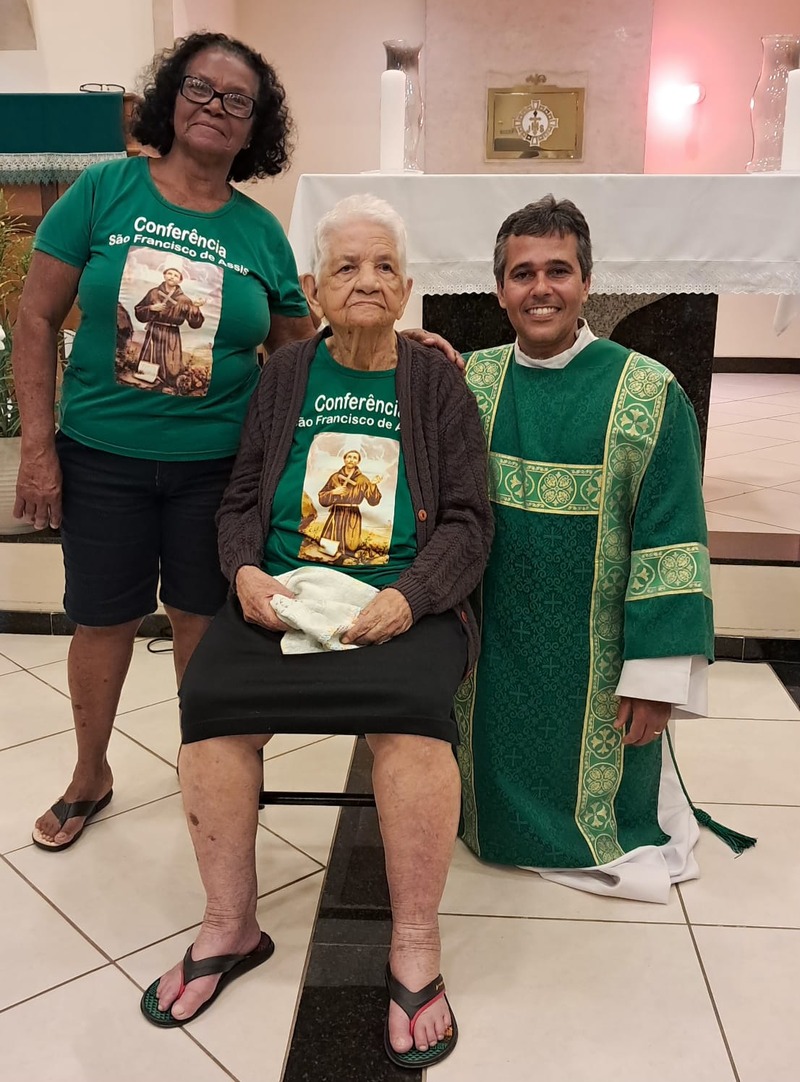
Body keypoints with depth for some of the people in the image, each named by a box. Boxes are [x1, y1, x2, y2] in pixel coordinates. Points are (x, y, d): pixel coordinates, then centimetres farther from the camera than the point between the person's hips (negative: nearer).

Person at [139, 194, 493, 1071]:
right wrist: (246, 572, -7)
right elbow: (241, 500, 15)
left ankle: (415, 951, -13)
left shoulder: (436, 382, 7)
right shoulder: (284, 376, 13)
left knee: (412, 710, -32)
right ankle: (230, 927, -3)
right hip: (281, 597, 3)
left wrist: (409, 597, -15)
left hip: (403, 602, -2)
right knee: (209, 699, -24)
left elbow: (468, 520, 2)